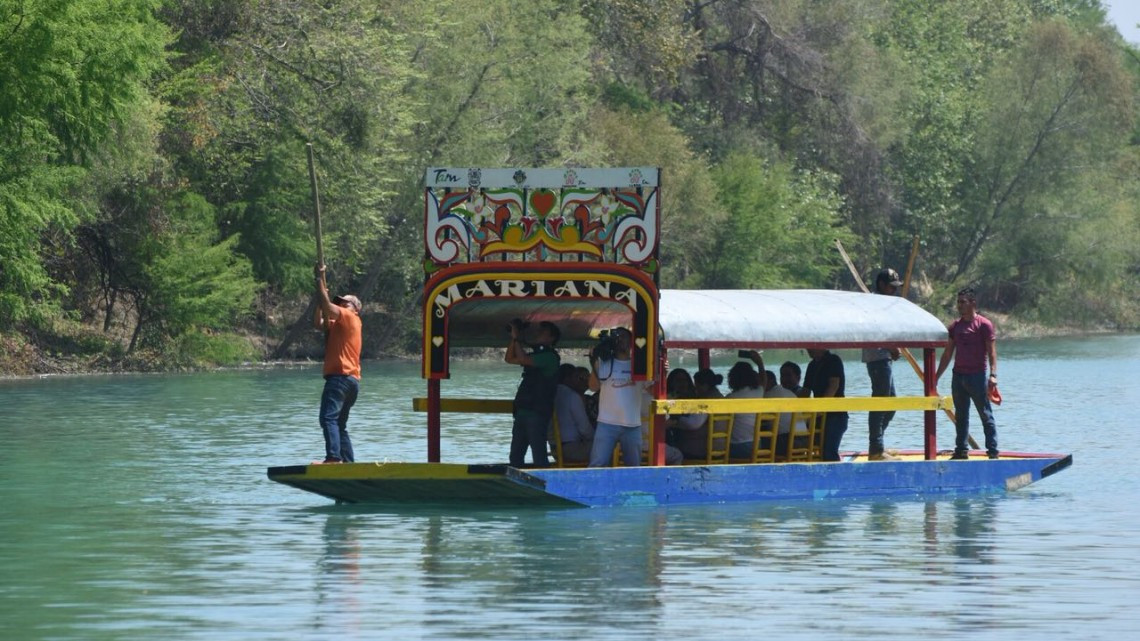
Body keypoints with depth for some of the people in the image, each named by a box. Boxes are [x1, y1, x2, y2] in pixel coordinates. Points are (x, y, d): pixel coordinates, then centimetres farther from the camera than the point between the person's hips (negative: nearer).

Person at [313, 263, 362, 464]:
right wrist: (320, 293, 20)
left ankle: (333, 457, -35)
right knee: (339, 424, 15)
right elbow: (318, 323, 25)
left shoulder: (349, 317, 0)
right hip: (351, 380, 10)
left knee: (329, 418, -22)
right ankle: (349, 461, 12)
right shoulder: (338, 324, 27)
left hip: (341, 377, -10)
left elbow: (327, 306, -13)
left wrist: (320, 279, -6)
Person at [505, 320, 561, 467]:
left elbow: (523, 359, -20)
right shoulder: (537, 355, 20)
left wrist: (517, 338, -8)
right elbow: (509, 359, 24)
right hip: (523, 411, 9)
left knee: (539, 457, -12)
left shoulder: (550, 357, -8)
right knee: (515, 456, 10)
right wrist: (514, 338, 13)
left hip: (537, 413, -9)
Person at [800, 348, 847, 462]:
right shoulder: (812, 365, 17)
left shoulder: (834, 361, -6)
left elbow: (834, 386, -17)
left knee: (829, 451, -18)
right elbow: (806, 391, 17)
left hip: (835, 415, -8)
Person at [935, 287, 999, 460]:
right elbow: (947, 354, 17)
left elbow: (992, 352, -10)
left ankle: (993, 450, -3)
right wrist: (937, 376, 14)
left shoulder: (984, 324, -6)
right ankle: (961, 450, 13)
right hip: (958, 375, 6)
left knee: (986, 414, -4)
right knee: (960, 416, 8)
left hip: (977, 375, -6)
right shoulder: (955, 326, 12)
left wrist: (993, 374, -21)